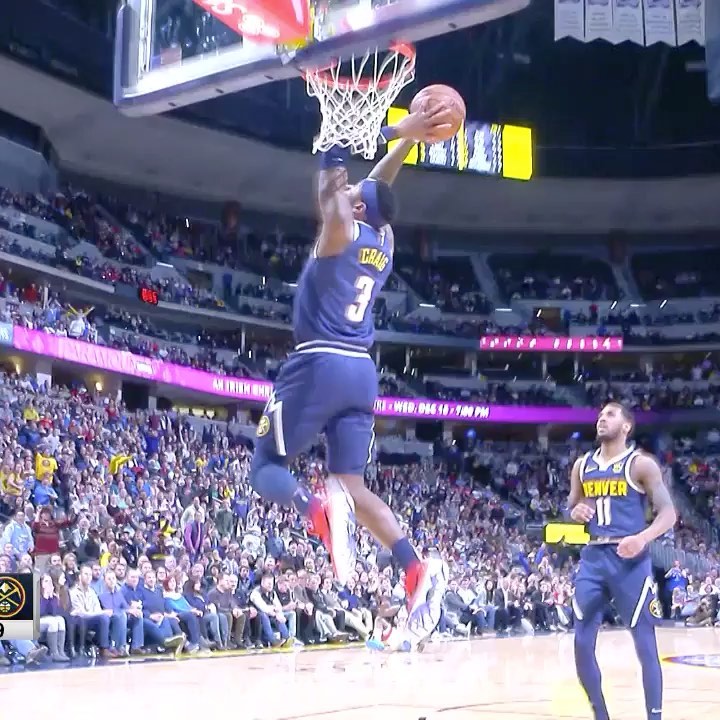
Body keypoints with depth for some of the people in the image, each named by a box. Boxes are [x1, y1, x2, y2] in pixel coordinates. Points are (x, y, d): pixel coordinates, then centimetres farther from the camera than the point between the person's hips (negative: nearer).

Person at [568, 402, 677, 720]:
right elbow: (572, 509, 23)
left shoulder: (641, 464, -2)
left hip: (630, 560, -5)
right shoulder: (582, 466, 13)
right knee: (582, 643, 1)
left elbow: (668, 512, -6)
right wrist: (576, 513, -2)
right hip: (593, 558, 5)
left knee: (644, 643, -3)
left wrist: (643, 538, -23)